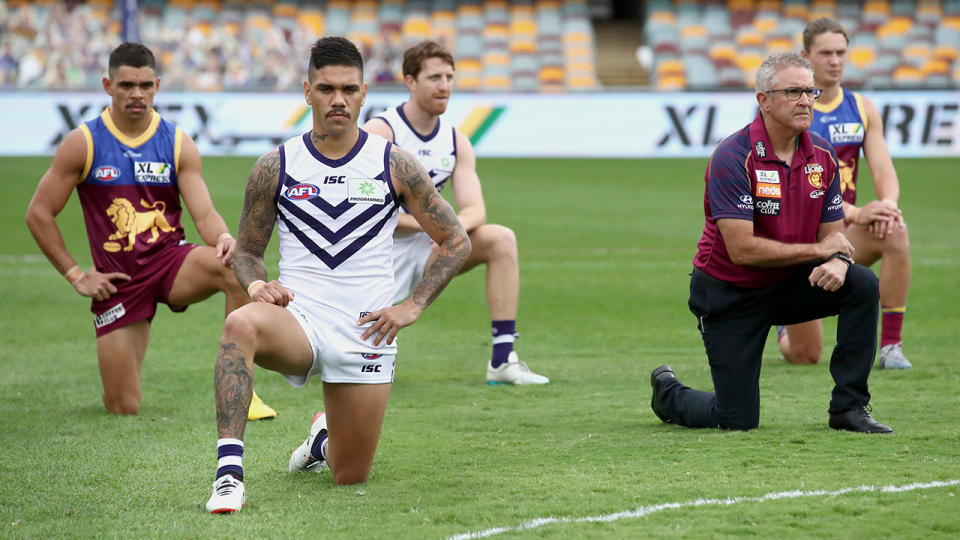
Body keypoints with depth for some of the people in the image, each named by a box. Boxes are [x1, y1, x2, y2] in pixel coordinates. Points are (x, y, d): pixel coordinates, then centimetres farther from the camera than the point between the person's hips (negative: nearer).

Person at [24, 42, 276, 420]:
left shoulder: (177, 144, 0)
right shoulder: (83, 144, -4)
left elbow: (204, 214, -7)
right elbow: (39, 214, 0)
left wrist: (224, 239, -31)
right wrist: (76, 276, -4)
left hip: (171, 260, 1)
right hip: (118, 277, -1)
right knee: (124, 409, -3)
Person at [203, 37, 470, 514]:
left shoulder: (393, 165, 1)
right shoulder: (275, 167, 2)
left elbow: (456, 241, 8)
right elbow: (246, 250, 13)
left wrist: (411, 308, -2)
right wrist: (257, 285, -11)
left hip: (365, 335, 1)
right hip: (299, 318, -1)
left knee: (351, 477, 7)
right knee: (240, 325, -38)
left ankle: (324, 440, 45)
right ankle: (229, 471, -38)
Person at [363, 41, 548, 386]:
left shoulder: (456, 142, 2)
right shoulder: (379, 132, -15)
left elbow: (476, 211, -7)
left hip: (425, 249, 5)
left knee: (501, 239, -17)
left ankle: (502, 360, -19)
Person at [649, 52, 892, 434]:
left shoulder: (821, 155, -3)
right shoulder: (733, 158, -23)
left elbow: (832, 233, 3)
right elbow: (743, 249, -27)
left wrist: (837, 261, -22)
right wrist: (818, 249, -20)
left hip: (790, 284, 6)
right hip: (730, 294, -6)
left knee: (863, 284, -21)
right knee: (738, 420, -5)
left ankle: (849, 408, -10)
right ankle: (668, 392, 29)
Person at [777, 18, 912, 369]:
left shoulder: (863, 108, 4)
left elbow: (883, 169, -4)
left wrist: (888, 203, -28)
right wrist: (854, 213, -33)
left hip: (844, 235, 3)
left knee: (895, 233, -32)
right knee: (806, 357, -5)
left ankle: (891, 346, -23)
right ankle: (785, 326, 35)